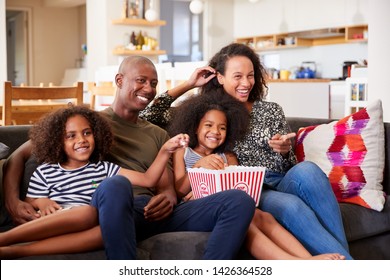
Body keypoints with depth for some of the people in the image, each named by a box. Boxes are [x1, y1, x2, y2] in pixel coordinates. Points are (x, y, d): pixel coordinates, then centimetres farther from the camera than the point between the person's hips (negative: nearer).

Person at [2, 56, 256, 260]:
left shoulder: (158, 135, 28)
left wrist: (168, 198, -8)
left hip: (154, 213, 4)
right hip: (113, 210, -4)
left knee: (240, 201, -19)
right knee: (115, 185, -42)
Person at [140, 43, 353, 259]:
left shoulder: (272, 111, 16)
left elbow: (287, 166, 15)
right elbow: (148, 117, 6)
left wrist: (285, 152, -8)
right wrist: (187, 85, 7)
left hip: (281, 183, 3)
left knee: (306, 170, -33)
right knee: (291, 205, -35)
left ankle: (342, 254, -29)